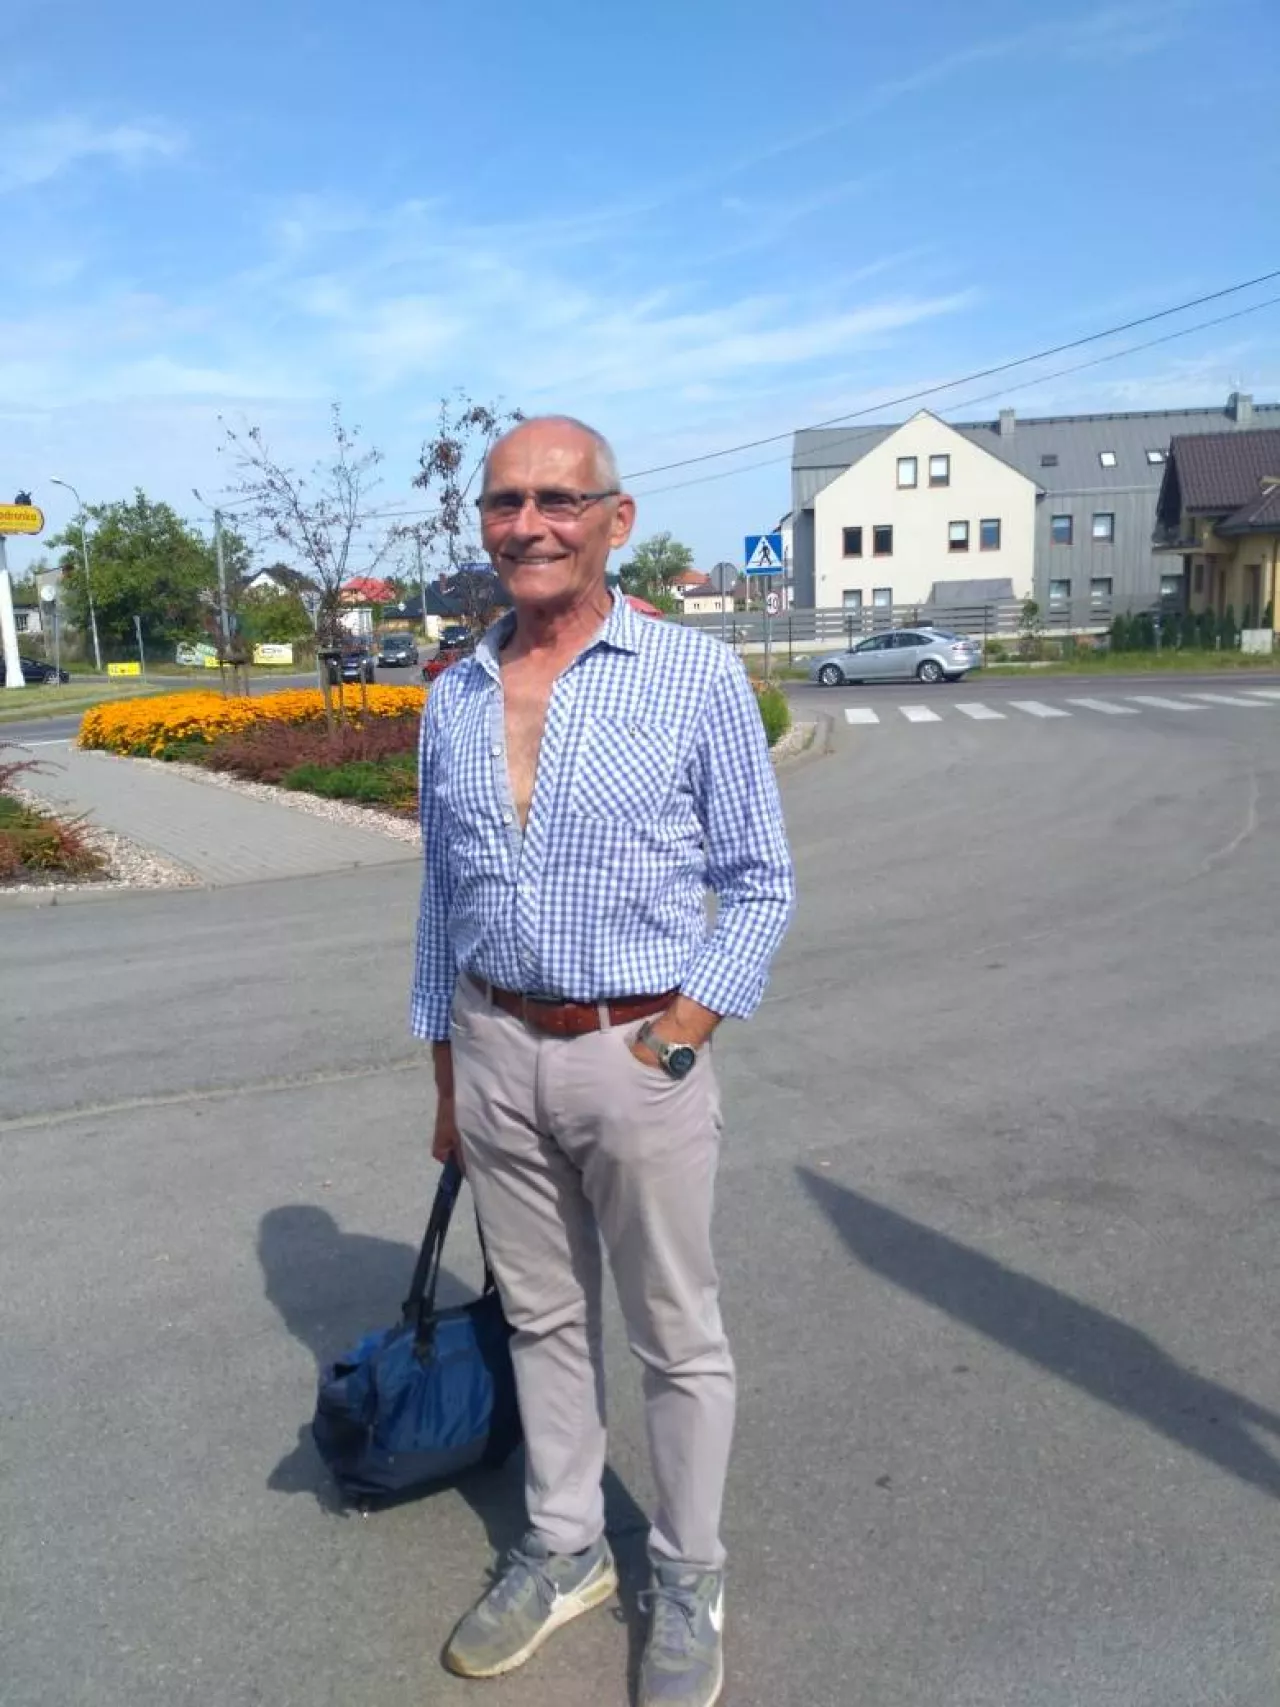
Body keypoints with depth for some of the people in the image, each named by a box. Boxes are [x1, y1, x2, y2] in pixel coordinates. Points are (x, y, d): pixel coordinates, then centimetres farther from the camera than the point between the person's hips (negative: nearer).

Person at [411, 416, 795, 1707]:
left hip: (637, 1054, -4)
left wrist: (675, 1043, -12)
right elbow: (442, 898, 13)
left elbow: (760, 884, -4)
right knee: (543, 1317, 19)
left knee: (677, 1336, 11)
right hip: (495, 1050, 4)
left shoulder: (697, 676, -8)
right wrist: (448, 1079, 14)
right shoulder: (453, 702, 5)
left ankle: (687, 1584, 33)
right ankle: (563, 1550, 39)